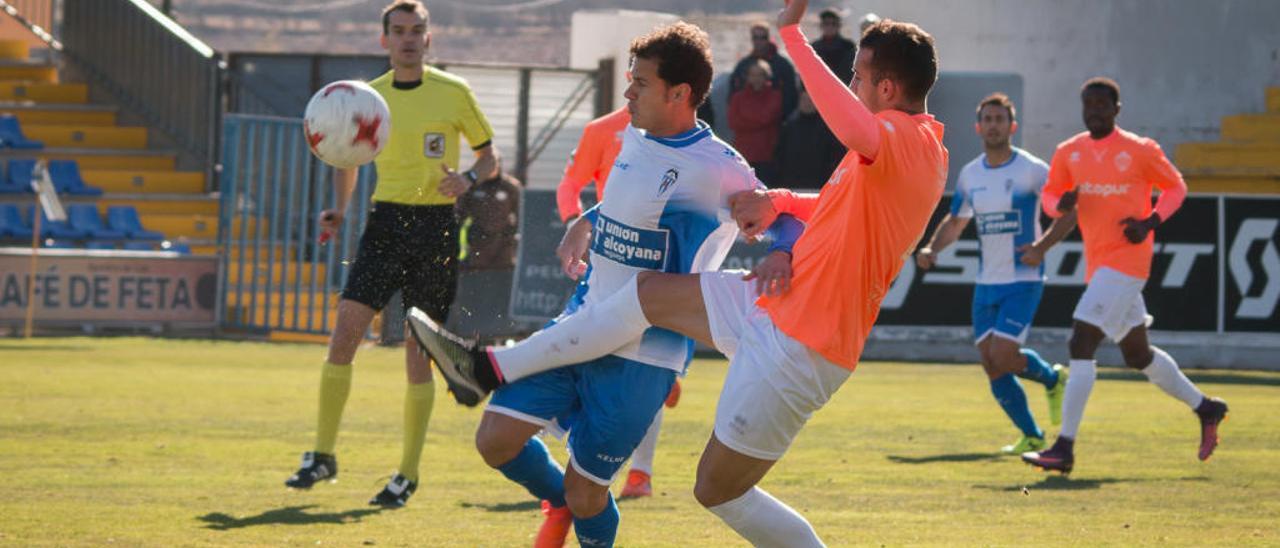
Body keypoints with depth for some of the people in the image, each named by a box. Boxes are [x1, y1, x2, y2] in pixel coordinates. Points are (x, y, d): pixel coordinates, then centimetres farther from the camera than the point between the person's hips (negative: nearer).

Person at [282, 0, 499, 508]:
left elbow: (490, 155, 6)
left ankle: (408, 474, 10)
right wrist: (339, 210, 6)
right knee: (344, 331, -11)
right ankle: (323, 455, -2)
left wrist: (468, 178, -15)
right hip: (386, 222, 2)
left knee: (418, 352, -1)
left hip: (436, 226, -2)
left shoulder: (454, 93, -1)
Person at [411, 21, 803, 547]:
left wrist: (780, 256, -33)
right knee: (496, 439, -1)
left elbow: (787, 217, -12)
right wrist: (586, 222, 13)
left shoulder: (717, 169, -16)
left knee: (585, 492, -1)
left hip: (643, 360, -7)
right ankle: (559, 500, 30)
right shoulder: (634, 141, 8)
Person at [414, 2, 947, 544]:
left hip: (796, 348, -10)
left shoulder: (908, 139, -21)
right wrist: (782, 202, 7)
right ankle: (493, 368, 25)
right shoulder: (917, 144, 11)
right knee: (647, 293, 17)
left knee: (719, 489, 1)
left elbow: (858, 132, -46)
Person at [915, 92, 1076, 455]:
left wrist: (1042, 247, -18)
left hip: (1023, 280, -6)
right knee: (992, 367, 1)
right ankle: (1031, 436, 16)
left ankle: (1052, 378, 15)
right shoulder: (970, 175, 9)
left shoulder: (1031, 170, -8)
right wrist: (932, 248, 3)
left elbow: (1071, 211, -6)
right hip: (986, 284, 6)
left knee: (1002, 357, -16)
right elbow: (955, 221, 22)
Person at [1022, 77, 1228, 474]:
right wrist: (1062, 203, -8)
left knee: (1081, 344, -17)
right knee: (1137, 354, 18)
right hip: (1098, 263, 7)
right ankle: (1205, 408, 38)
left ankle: (1064, 449, -18)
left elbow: (1175, 186, 4)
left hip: (1126, 260, -7)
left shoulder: (1140, 150, -7)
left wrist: (1151, 222, -12)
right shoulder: (1068, 153, 6)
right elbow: (1050, 195, 16)